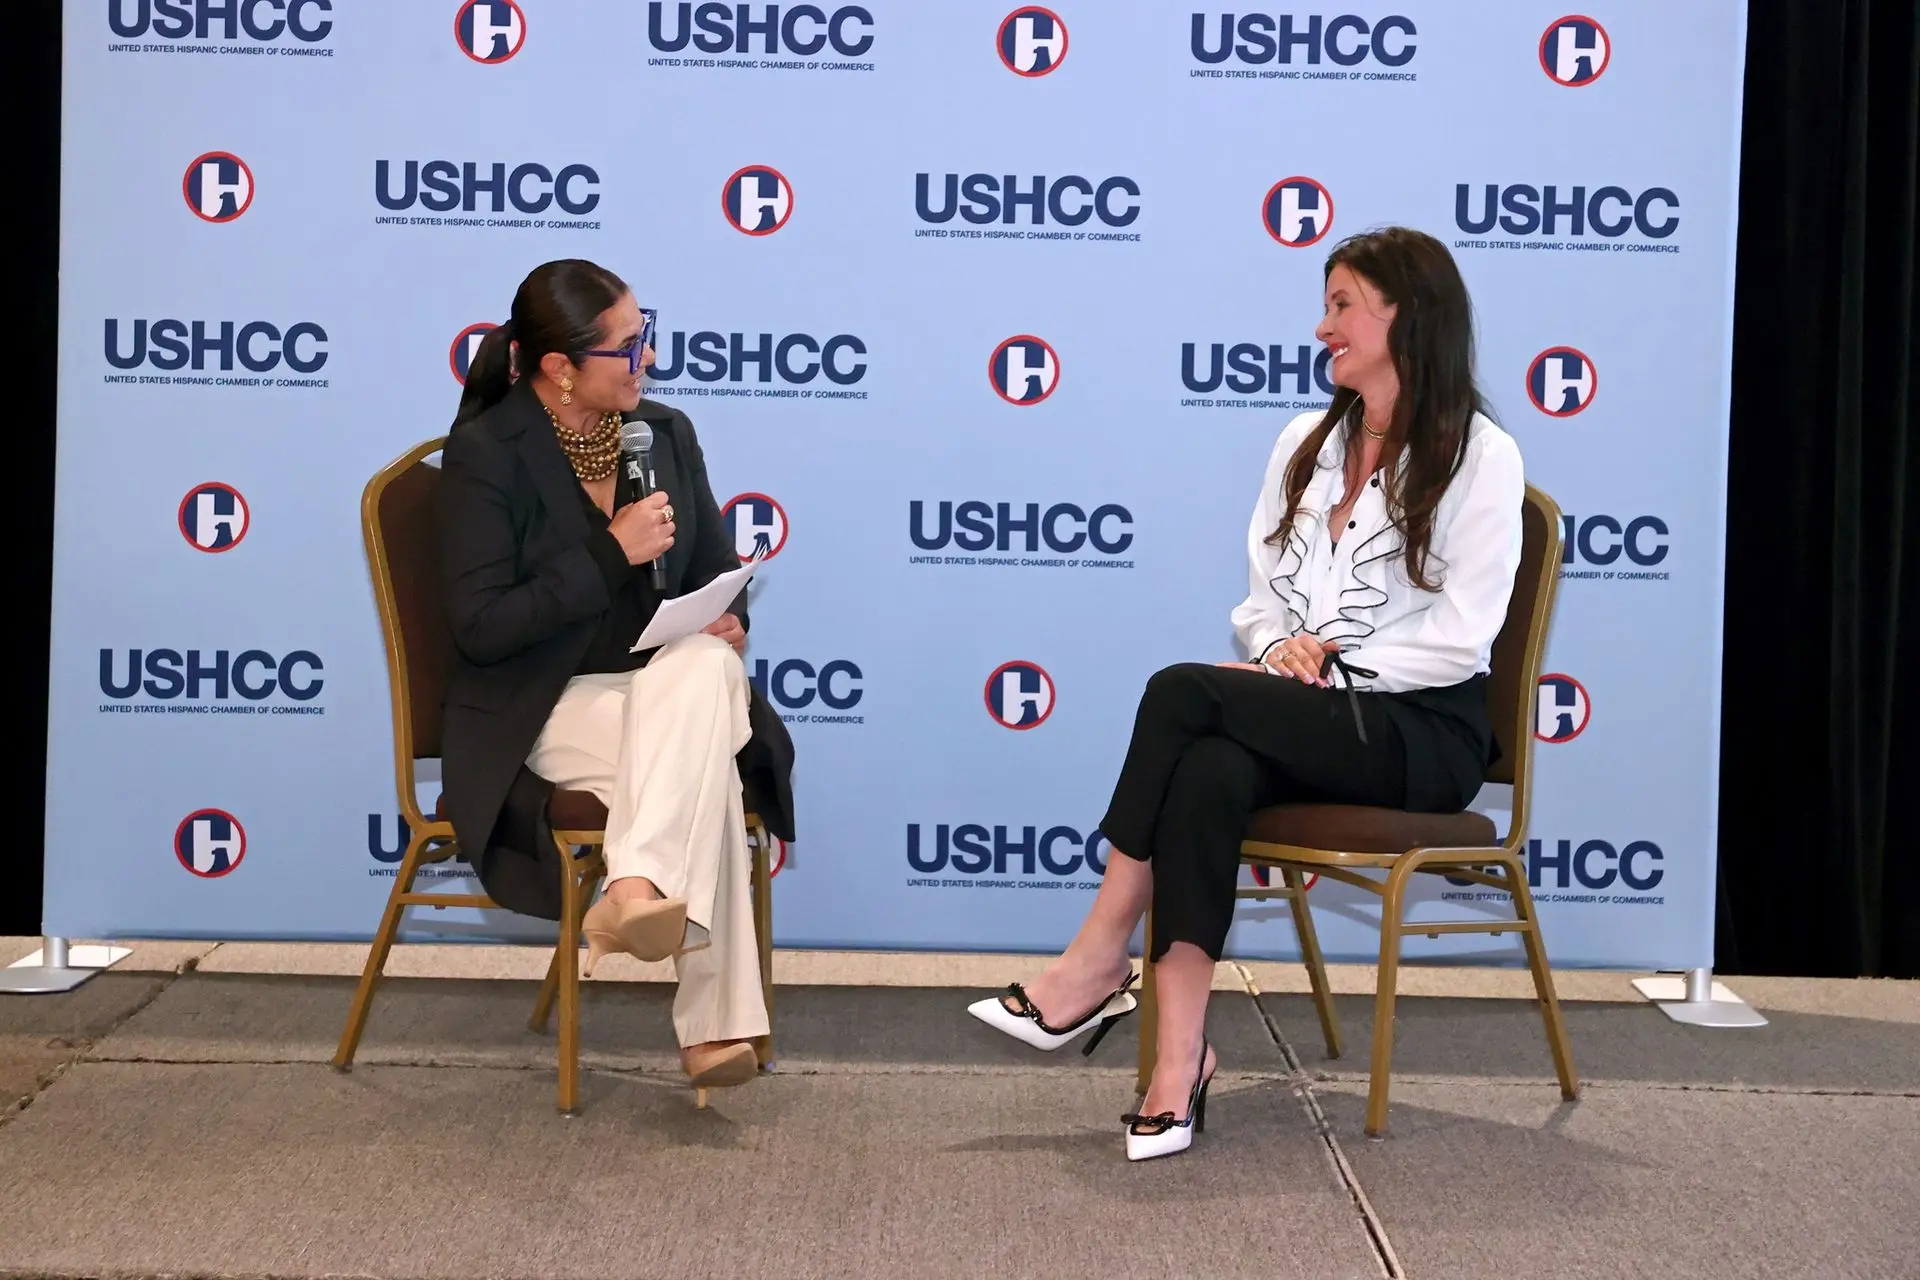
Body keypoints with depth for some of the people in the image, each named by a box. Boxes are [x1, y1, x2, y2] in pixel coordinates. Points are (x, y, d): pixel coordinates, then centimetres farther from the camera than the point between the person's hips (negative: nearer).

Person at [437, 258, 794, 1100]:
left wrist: (727, 622, -7)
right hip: (546, 707, -4)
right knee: (702, 767, -34)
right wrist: (611, 552, -21)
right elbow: (480, 627, -14)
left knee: (703, 668, -35)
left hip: (672, 681, 4)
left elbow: (715, 570, 18)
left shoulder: (665, 433, 9)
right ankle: (714, 1026, -37)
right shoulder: (485, 453, -8)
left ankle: (637, 890, -44)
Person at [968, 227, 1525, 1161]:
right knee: (1209, 773, -33)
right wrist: (1278, 649, -6)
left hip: (1420, 731, -5)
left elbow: (1461, 639, -10)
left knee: (1183, 695, -28)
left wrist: (1328, 669, -15)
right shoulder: (1305, 442, 18)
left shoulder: (1478, 457, -2)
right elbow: (1260, 596, 16)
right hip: (1300, 723, 5)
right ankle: (1180, 1058, -37)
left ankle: (1098, 963, -22)